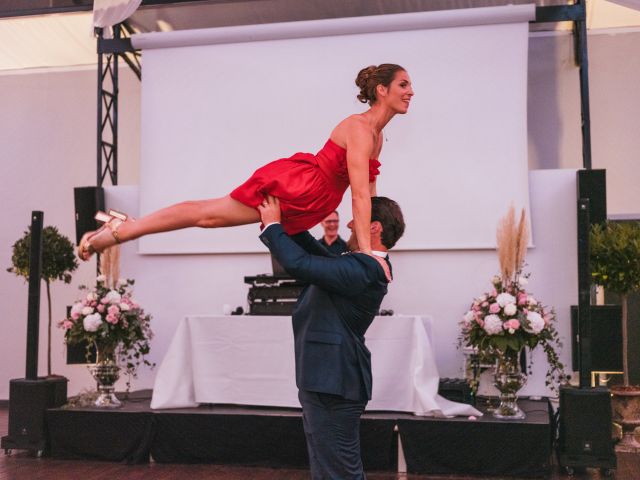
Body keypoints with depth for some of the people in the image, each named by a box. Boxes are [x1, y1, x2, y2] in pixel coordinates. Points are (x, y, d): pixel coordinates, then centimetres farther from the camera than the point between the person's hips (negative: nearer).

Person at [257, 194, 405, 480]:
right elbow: (317, 255, 19)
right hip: (327, 380, 11)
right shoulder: (367, 266, 10)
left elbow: (299, 263, -29)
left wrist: (273, 224, -13)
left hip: (332, 384, -11)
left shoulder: (362, 269, -22)